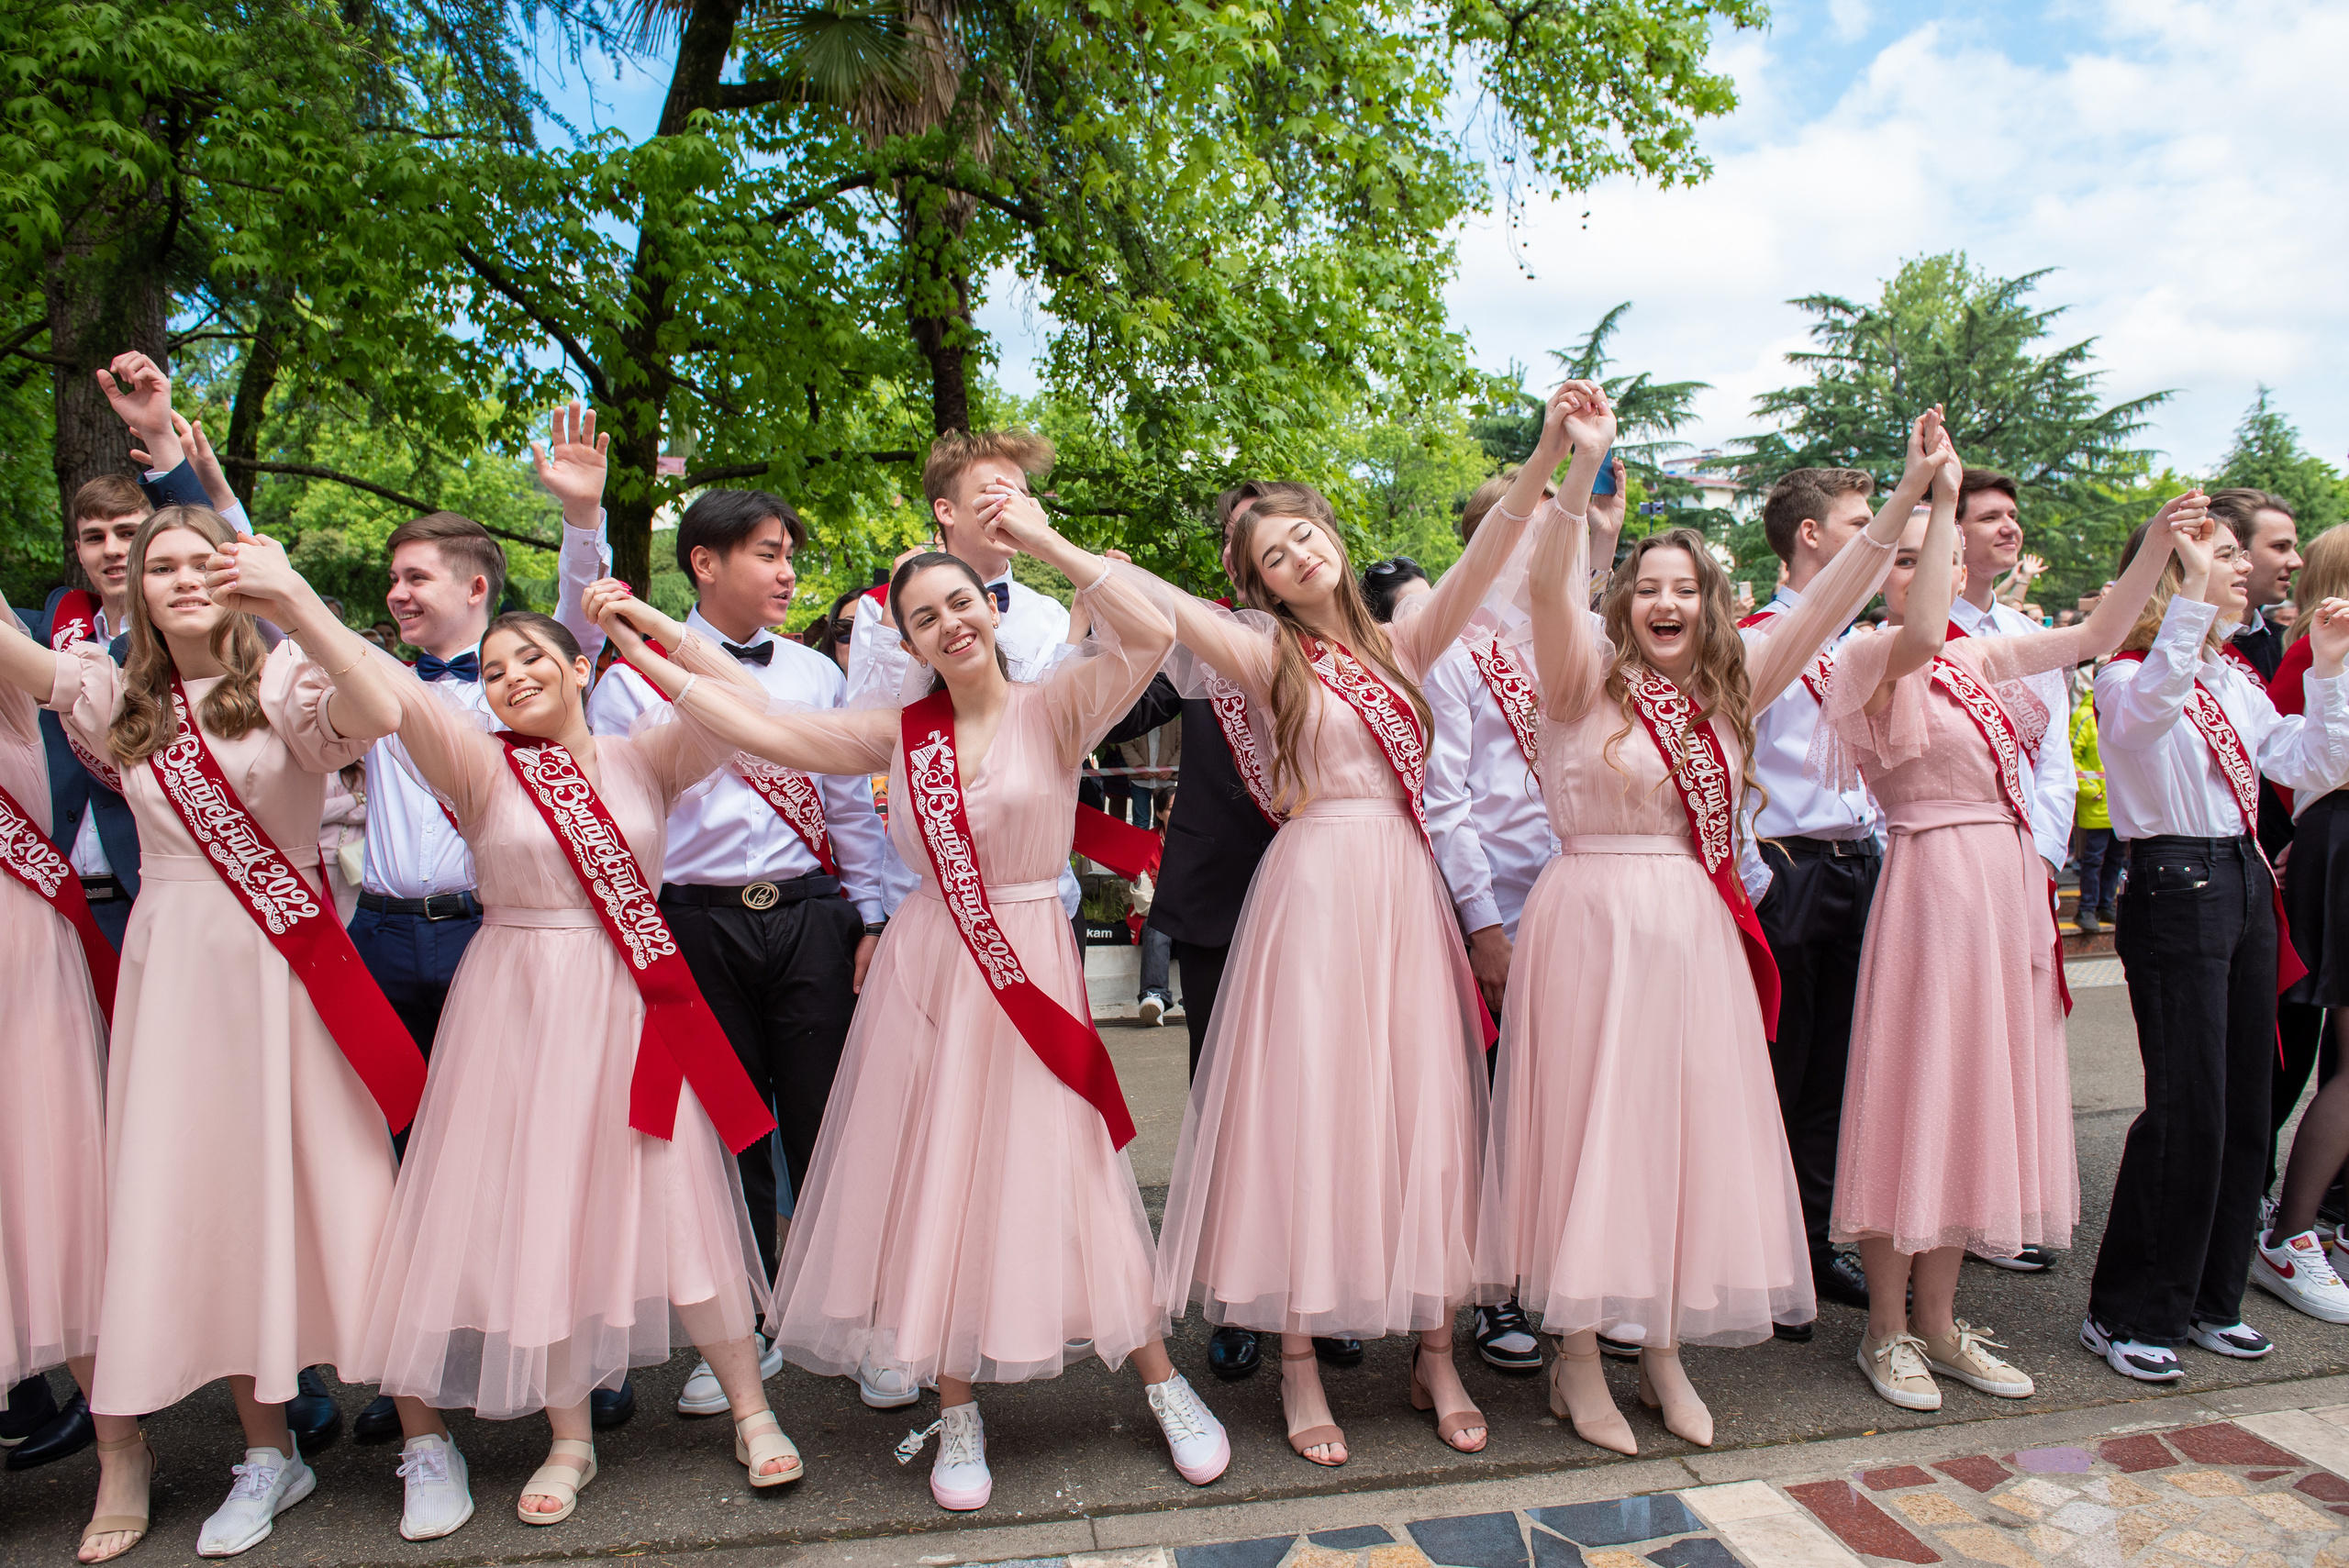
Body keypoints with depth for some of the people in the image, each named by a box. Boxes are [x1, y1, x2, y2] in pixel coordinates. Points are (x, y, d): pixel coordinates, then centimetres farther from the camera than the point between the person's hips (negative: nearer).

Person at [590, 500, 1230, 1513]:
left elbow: (1150, 636, -20)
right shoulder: (899, 732, 6)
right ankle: (956, 1414, 26)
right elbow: (761, 732, 3)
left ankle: (1163, 1386, 22)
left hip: (1032, 966, -3)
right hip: (925, 968, 3)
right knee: (934, 1181, 8)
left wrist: (1042, 542, -17)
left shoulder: (1053, 706, -4)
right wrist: (645, 652, 1)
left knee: (1057, 1174, 2)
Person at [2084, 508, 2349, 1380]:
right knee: (2188, 1109, -7)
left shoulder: (2236, 682, 15)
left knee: (2244, 1103, 11)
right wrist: (2192, 594, -35)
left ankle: (2209, 1297, 25)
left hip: (2245, 883, 8)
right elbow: (2149, 707, -32)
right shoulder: (2127, 677, -8)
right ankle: (2125, 1313, 6)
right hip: (2174, 889, -8)